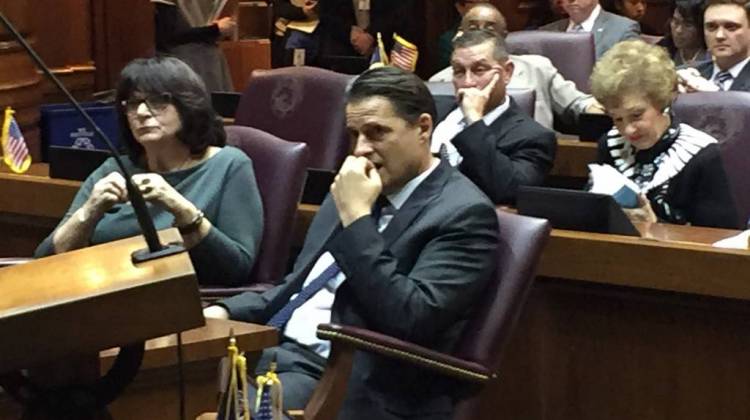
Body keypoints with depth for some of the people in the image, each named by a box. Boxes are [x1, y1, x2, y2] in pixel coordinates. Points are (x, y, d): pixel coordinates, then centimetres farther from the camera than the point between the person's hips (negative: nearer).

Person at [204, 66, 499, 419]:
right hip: (276, 347, 8)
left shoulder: (463, 212, -9)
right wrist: (225, 312, 6)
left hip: (346, 378, -8)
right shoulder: (355, 192, 16)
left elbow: (410, 320, -20)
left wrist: (356, 218, -17)